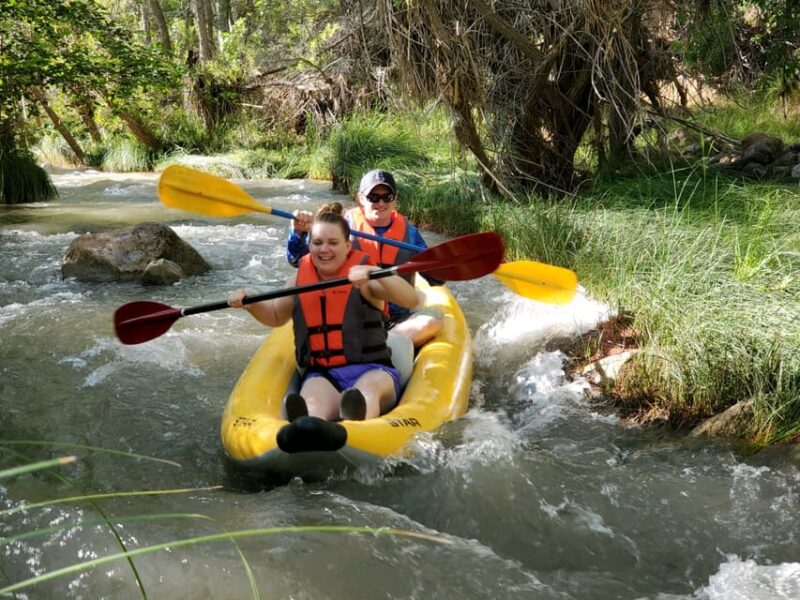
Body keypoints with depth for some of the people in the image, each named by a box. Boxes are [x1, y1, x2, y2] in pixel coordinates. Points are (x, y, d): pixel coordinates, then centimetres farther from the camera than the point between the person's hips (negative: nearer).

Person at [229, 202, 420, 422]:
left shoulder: (364, 278, 1)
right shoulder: (300, 279, 15)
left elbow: (412, 300, -15)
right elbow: (276, 317, 33)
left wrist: (373, 272, -31)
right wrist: (250, 304, 11)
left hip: (372, 370, -2)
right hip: (321, 375, 3)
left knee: (367, 390, -40)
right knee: (313, 404, -35)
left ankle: (354, 422, -75)